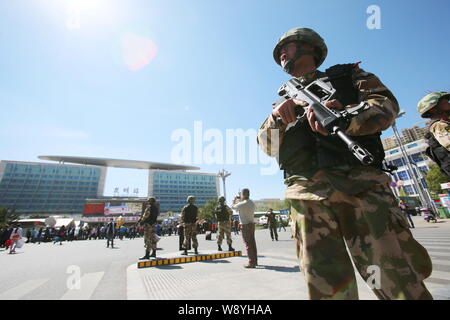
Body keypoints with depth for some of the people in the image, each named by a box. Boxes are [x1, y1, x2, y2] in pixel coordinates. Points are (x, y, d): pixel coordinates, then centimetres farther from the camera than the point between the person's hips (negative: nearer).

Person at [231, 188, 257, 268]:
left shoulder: (242, 204, -18)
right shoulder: (252, 203, 6)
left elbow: (233, 207, -5)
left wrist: (234, 201, 18)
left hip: (246, 225, -8)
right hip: (252, 224, 8)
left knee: (248, 244, 0)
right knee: (252, 243, 14)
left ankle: (251, 262, 5)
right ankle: (255, 261, 24)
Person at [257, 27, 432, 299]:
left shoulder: (348, 75, 21)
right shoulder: (286, 99, 25)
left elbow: (386, 104, 3)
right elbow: (266, 144, 14)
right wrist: (277, 117, -7)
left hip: (362, 183, 0)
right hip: (309, 195, 1)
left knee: (402, 282, -3)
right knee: (327, 286, -1)